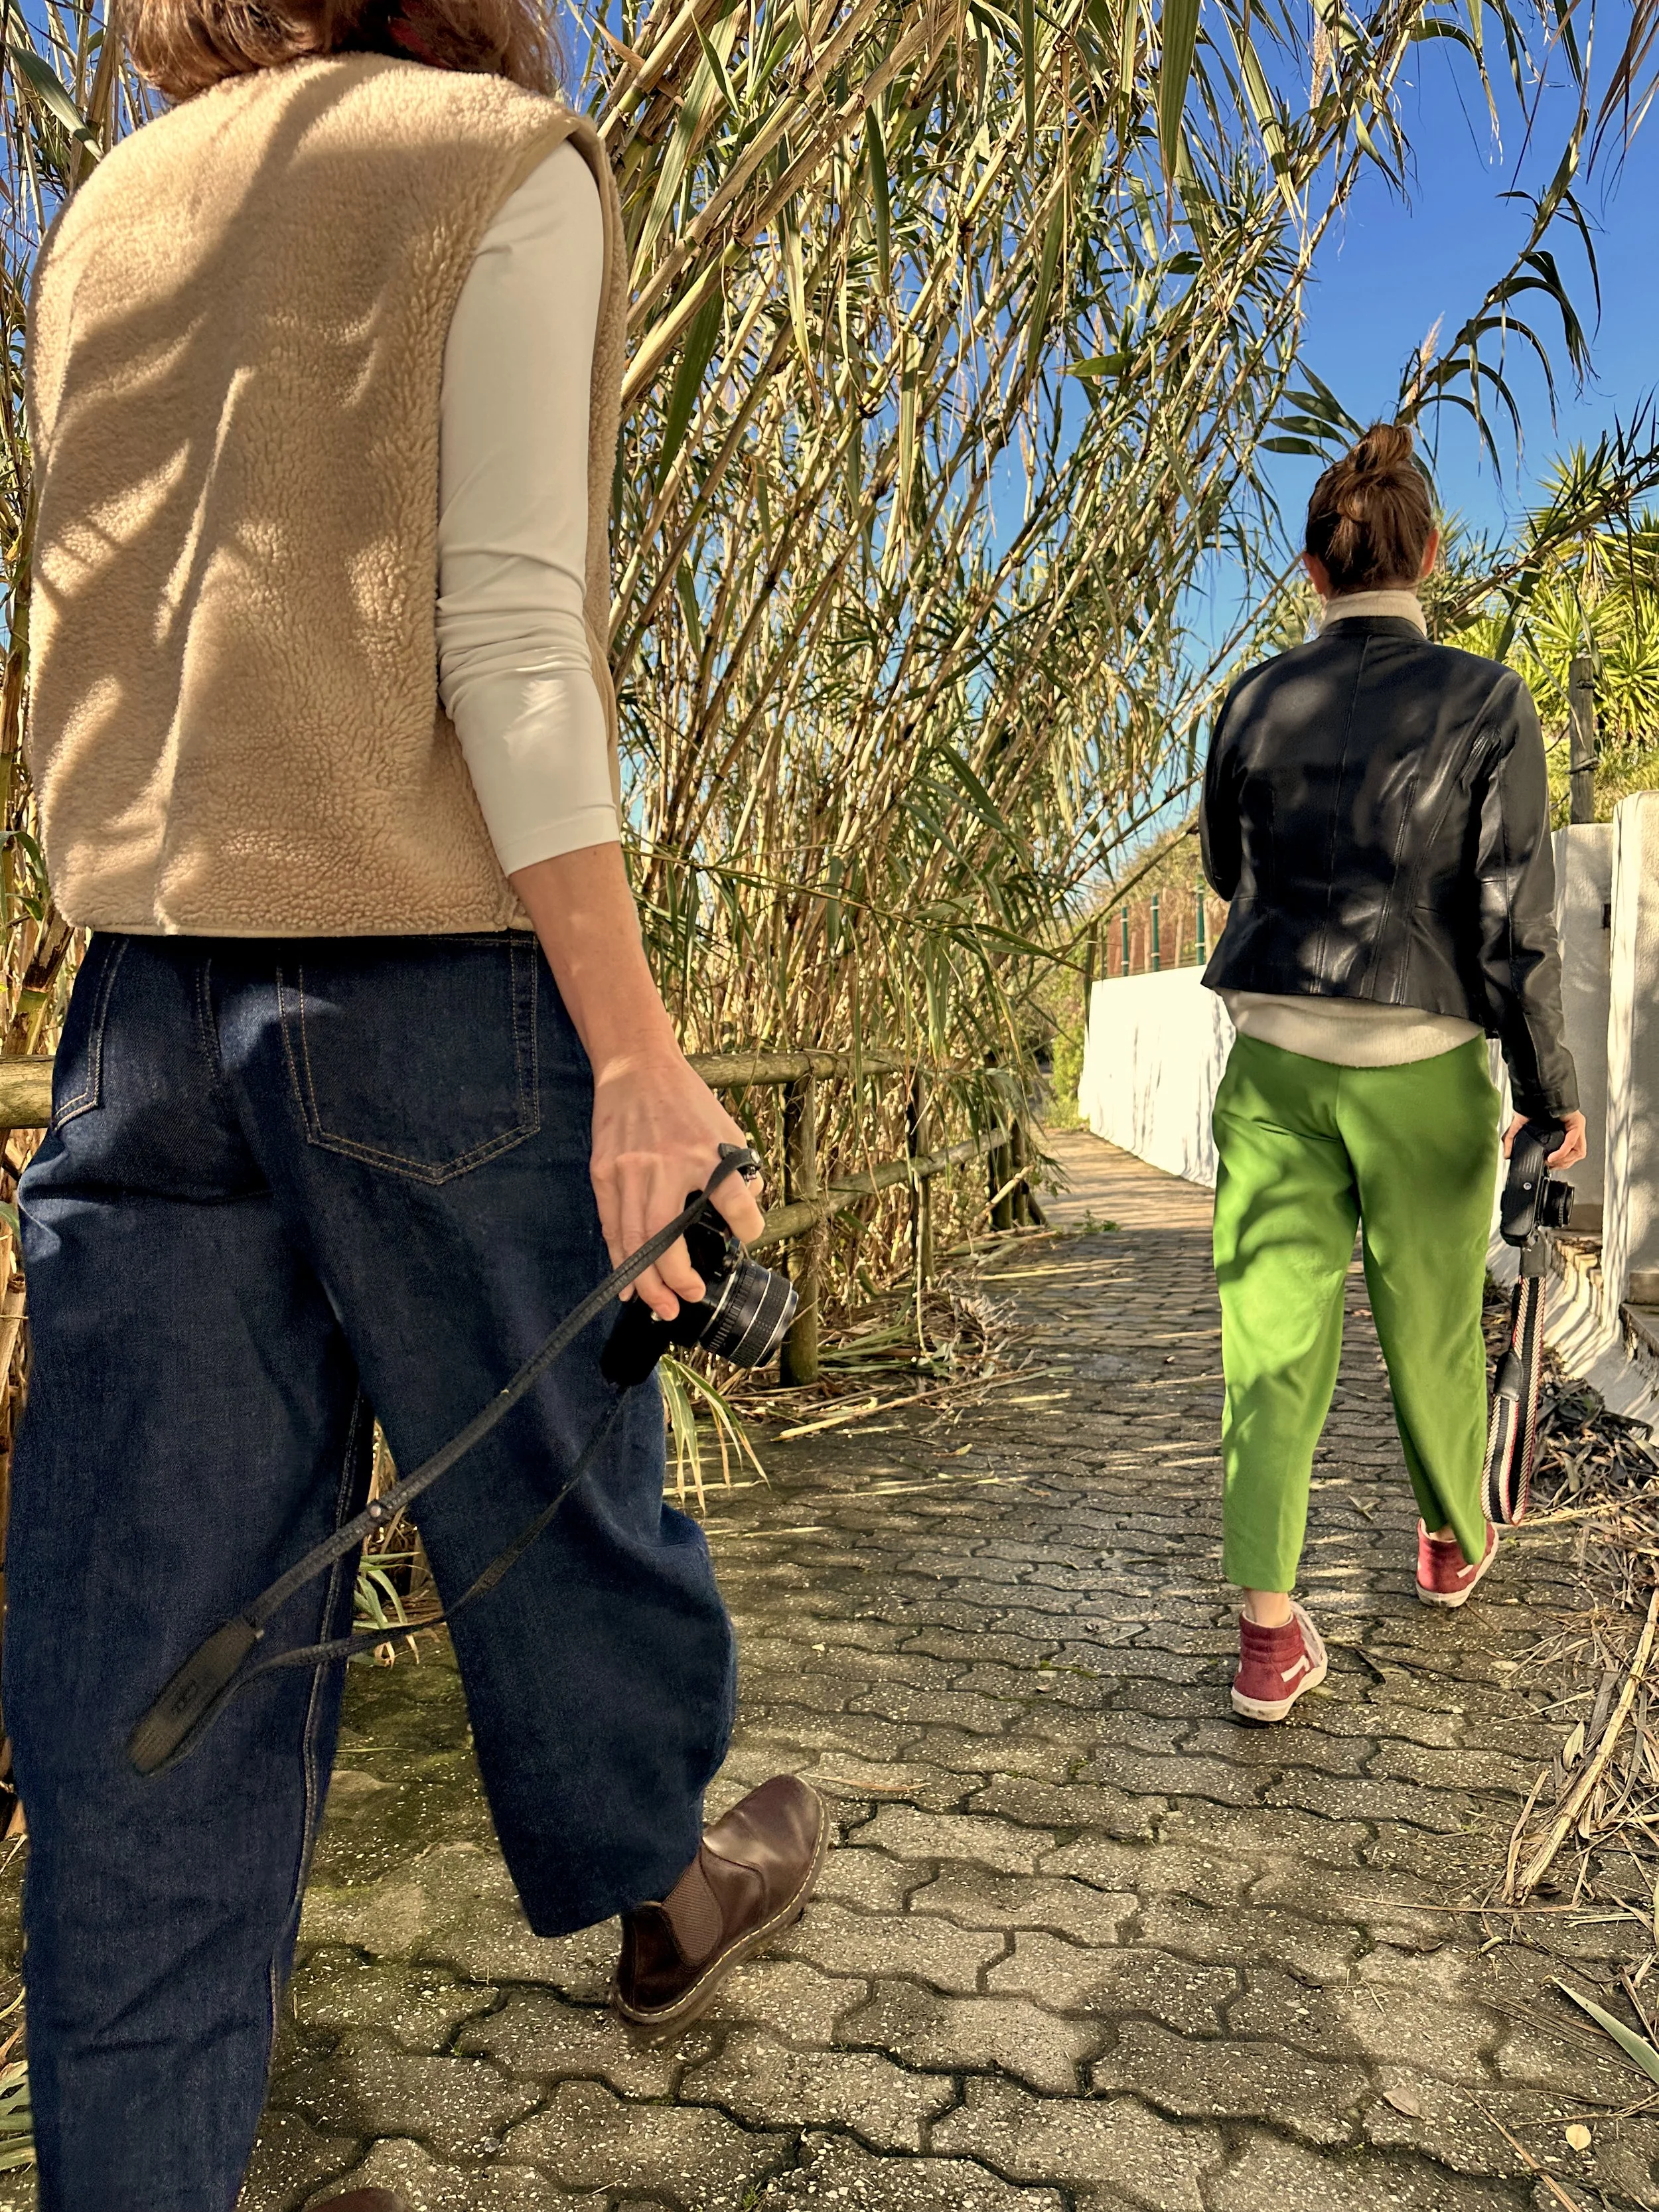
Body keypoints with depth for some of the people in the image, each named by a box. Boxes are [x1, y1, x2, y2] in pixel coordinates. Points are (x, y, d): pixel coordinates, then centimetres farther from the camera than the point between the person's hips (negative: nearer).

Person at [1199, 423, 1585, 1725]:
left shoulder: (1257, 703, 2)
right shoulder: (1484, 702, -6)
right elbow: (1515, 919, -7)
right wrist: (1548, 1085, 3)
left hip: (1275, 1055, 2)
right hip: (1423, 1062, -1)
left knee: (1274, 1338, 3)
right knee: (1433, 1324, 18)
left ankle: (1270, 1633, 2)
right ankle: (1454, 1544, 42)